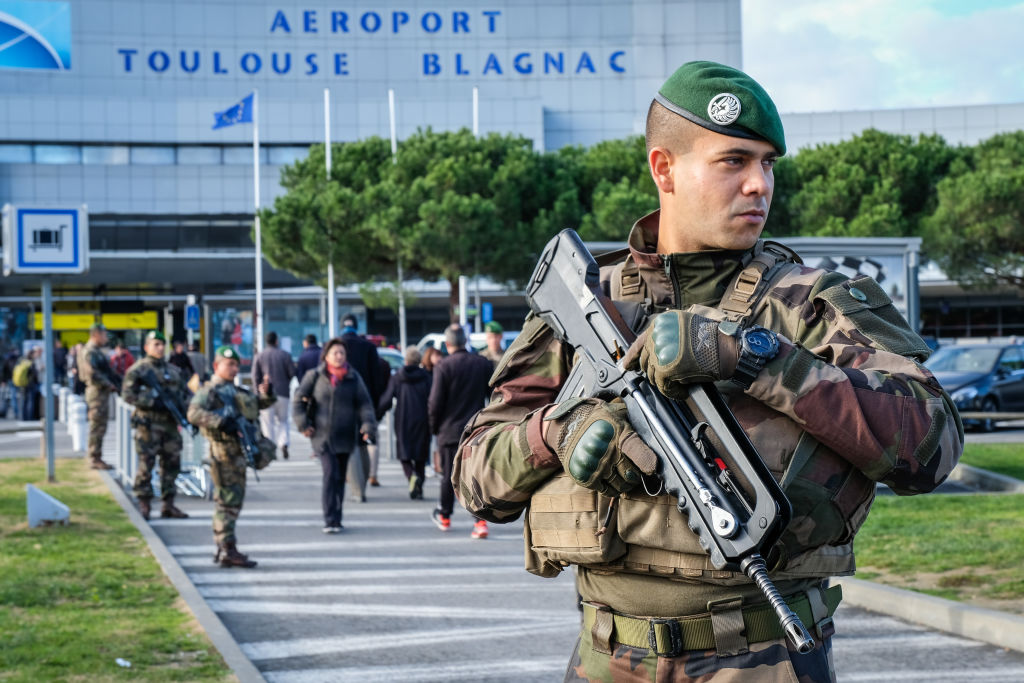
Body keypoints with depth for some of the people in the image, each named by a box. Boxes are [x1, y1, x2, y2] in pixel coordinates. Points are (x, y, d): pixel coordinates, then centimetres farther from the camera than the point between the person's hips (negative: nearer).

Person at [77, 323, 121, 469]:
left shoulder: (97, 351, 19)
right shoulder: (89, 352, -14)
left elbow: (108, 371, 23)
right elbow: (92, 373, -24)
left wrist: (117, 381, 9)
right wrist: (109, 384, -16)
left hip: (103, 392, 10)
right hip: (97, 392, -10)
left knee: (99, 428, 13)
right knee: (97, 427, -6)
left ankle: (96, 458, 18)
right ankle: (95, 459, -3)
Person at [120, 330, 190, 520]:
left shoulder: (173, 370, 17)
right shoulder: (138, 369, -2)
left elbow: (186, 392, 22)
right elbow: (128, 394, -10)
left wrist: (182, 405, -1)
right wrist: (153, 403, -18)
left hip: (170, 424, 6)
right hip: (148, 424, -6)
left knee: (172, 464, 8)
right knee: (146, 465, -6)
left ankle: (168, 505, 16)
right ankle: (144, 505, 1)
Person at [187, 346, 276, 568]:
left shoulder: (234, 391, 20)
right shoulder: (209, 390, -7)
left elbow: (259, 404, 28)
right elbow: (194, 413, -22)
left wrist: (266, 394, 5)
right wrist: (221, 421, -31)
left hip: (238, 452, 9)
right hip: (224, 452, -9)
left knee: (233, 500, 13)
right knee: (228, 500, -11)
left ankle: (223, 549, 21)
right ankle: (228, 550, -12)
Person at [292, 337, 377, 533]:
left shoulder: (353, 378, 4)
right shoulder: (315, 376, 2)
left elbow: (364, 404, 3)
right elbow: (299, 400, 6)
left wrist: (368, 425, -13)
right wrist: (303, 424, -6)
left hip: (345, 437, 2)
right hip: (322, 436, -2)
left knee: (340, 478, 9)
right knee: (330, 474, -16)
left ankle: (335, 519, 21)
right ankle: (330, 520, -15)